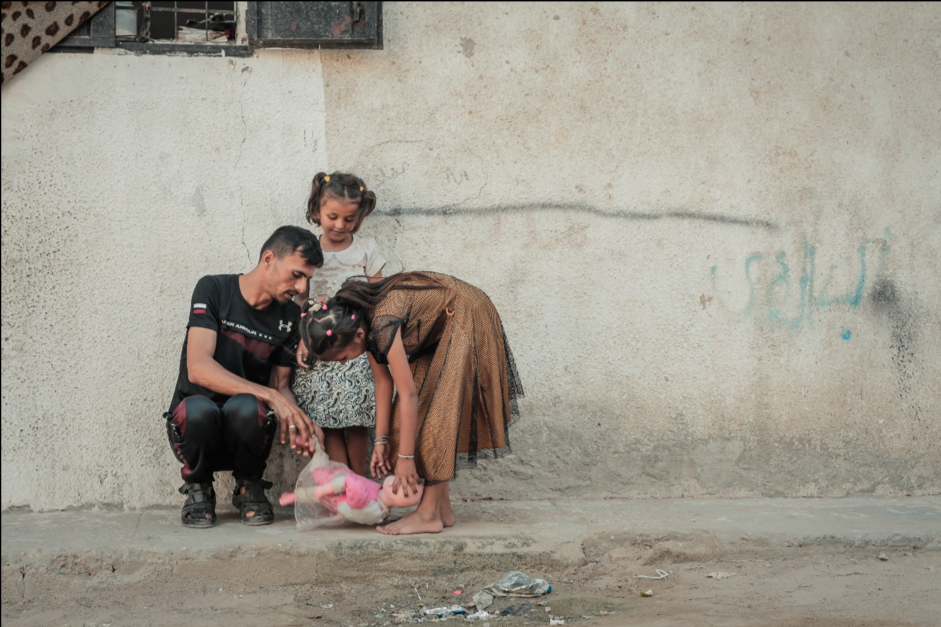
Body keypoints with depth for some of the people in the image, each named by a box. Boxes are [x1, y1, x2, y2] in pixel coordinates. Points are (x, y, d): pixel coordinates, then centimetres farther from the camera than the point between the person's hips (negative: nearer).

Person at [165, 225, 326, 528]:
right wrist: (270, 396, -29)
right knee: (200, 408, -38)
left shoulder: (290, 316, 5)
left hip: (244, 431, 2)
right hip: (192, 425, -2)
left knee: (245, 407, -34)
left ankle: (249, 487, -4)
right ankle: (198, 489, -6)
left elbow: (280, 386, 8)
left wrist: (301, 424, -15)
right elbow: (198, 368, -21)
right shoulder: (214, 290, -9)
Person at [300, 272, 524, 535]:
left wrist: (405, 458, -25)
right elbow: (383, 381, -1)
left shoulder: (383, 324, -34)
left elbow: (408, 394, -31)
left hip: (465, 320, -9)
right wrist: (382, 439, -2)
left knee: (438, 409, -13)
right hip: (436, 331, 9)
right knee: (422, 410, 4)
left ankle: (429, 513, -12)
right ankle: (442, 509, 5)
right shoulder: (360, 322, -9)